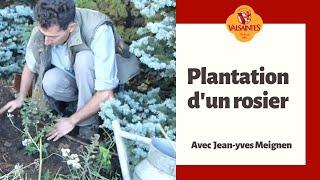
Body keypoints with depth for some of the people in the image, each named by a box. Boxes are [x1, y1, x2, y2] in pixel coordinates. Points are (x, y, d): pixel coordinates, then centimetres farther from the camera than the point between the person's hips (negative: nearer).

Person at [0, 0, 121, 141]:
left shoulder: (99, 31, -35)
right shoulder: (42, 30, -20)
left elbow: (106, 94, -33)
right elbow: (30, 66, 4)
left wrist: (71, 121, -26)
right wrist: (20, 99, 3)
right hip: (70, 80, 3)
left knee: (85, 58, -34)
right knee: (51, 81, -30)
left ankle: (89, 122, -17)